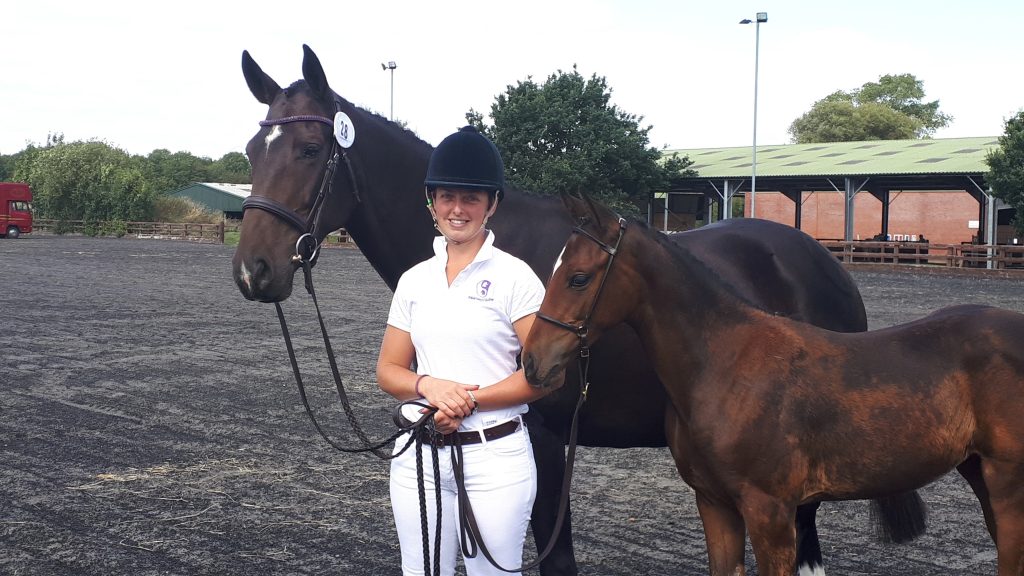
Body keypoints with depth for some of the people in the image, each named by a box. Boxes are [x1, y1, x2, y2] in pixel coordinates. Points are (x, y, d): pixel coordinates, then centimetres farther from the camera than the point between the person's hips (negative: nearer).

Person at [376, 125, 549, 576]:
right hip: (419, 453, 4)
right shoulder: (414, 280, 7)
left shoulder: (514, 276, -6)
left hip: (495, 454, -4)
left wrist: (470, 399, -18)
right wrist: (427, 384, -13)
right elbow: (388, 371, 8)